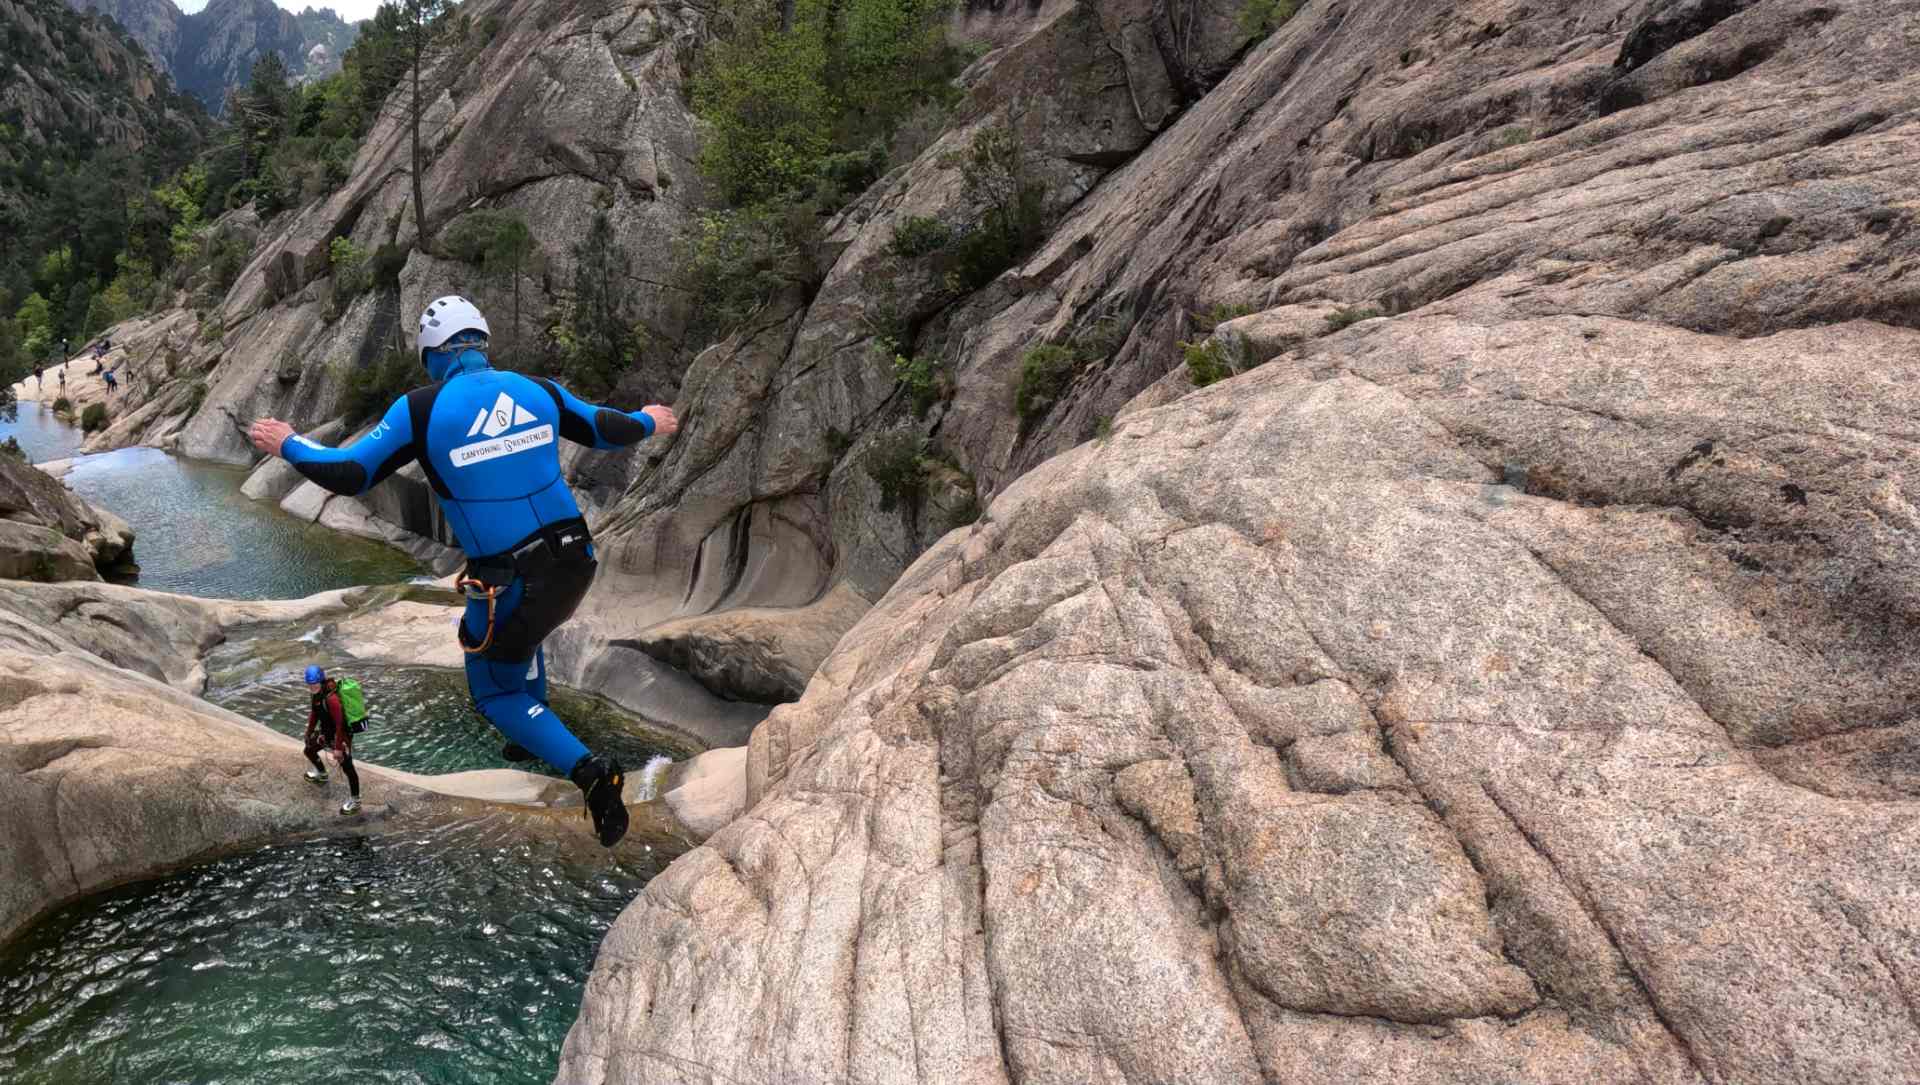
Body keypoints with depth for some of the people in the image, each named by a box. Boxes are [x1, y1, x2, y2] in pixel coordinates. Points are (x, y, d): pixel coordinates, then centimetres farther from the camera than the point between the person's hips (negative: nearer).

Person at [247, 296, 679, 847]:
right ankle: (535, 736, 46)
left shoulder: (421, 409, -8)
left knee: (495, 696, 17)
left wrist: (289, 445, 14)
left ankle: (588, 769, -6)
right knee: (520, 626, 38)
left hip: (507, 584, -5)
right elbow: (610, 429, 15)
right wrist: (649, 423, 37)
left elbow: (347, 475, -4)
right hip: (574, 565, 5)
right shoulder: (539, 391, 3)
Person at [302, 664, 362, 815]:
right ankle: (322, 775, 54)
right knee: (309, 750, 28)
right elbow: (314, 712, 14)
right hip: (325, 732, 10)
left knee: (347, 767, -10)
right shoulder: (317, 694, -5)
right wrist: (309, 732, 22)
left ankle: (355, 801, -1)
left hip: (342, 735, -10)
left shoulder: (331, 698, -32)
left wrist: (338, 748, -29)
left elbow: (340, 725, -30)